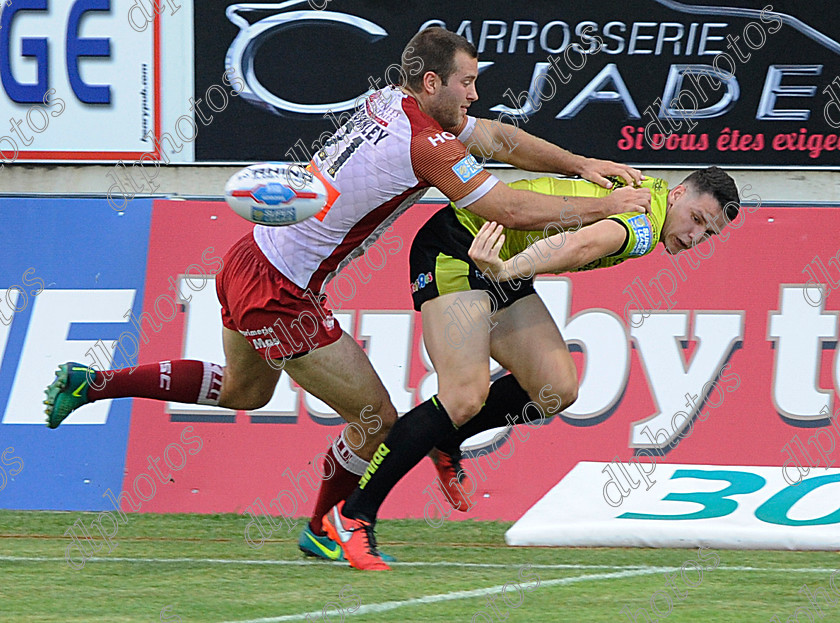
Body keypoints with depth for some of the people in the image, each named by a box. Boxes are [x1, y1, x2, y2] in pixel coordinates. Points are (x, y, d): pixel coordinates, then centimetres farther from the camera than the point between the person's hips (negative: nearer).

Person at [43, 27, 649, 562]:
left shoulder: (391, 101, 5)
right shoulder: (425, 146, -23)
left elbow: (499, 137, 15)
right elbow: (512, 209, -23)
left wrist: (581, 164, 10)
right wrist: (604, 206, -13)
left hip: (249, 260, 10)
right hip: (280, 296, -9)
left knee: (244, 390, 34)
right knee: (376, 418, 3)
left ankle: (93, 383, 33)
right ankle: (323, 530, 25)